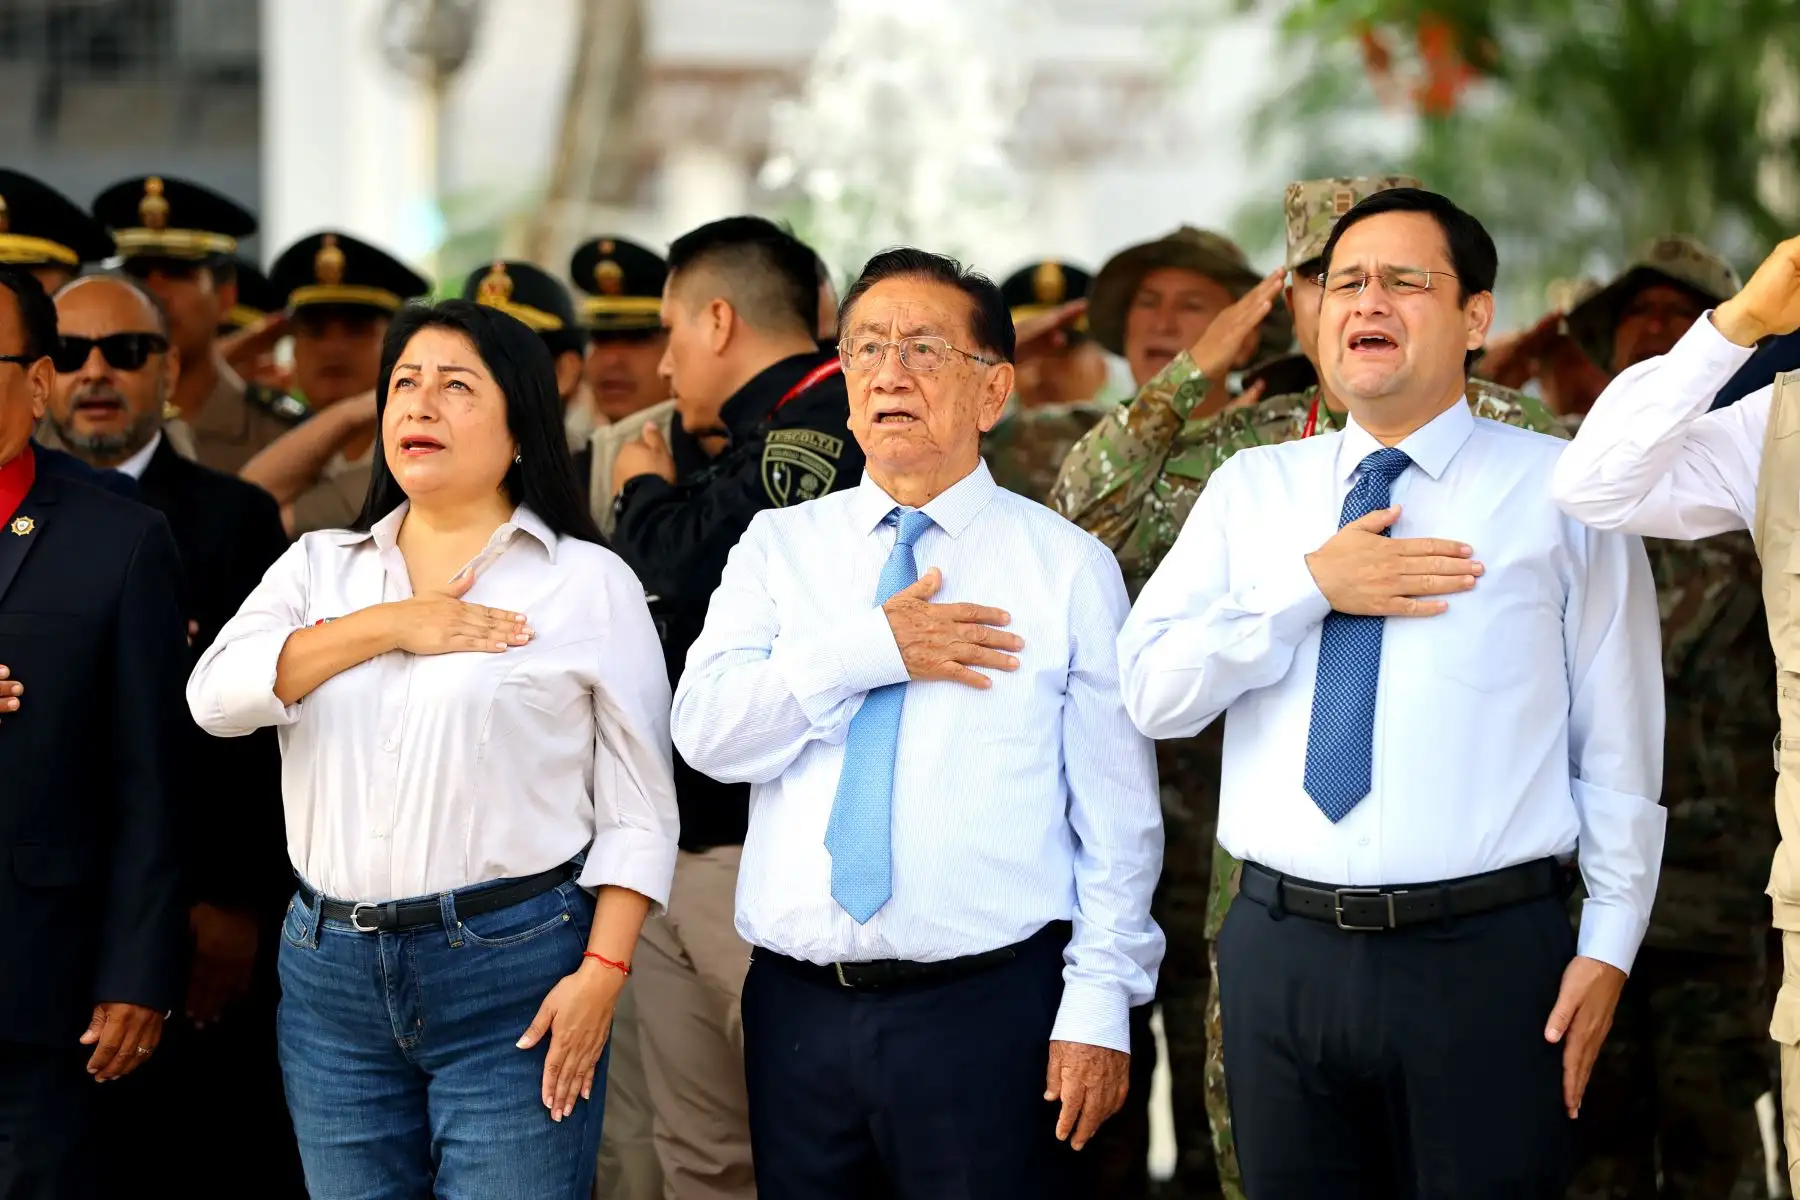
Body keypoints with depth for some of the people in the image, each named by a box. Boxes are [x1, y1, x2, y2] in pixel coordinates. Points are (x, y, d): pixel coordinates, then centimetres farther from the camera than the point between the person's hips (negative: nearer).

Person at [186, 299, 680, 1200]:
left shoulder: (589, 583, 3)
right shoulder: (320, 567, 14)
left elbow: (637, 811, 0)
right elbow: (217, 698, -4)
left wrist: (599, 974, -11)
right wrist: (389, 627, -9)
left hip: (514, 971, -4)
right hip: (331, 971, 4)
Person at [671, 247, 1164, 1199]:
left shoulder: (1067, 567, 2)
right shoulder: (780, 546, 11)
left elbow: (1117, 812, 0)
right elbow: (708, 732, -3)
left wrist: (1099, 1007, -7)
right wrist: (869, 652, -13)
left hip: (990, 1006, -3)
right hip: (799, 1004, 3)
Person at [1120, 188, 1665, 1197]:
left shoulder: (1561, 492, 2)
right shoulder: (1252, 489, 12)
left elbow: (1618, 743, 1)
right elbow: (1153, 693, 2)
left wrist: (1607, 948, -4)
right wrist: (1312, 587, -9)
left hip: (1485, 959, -3)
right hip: (1282, 951, 3)